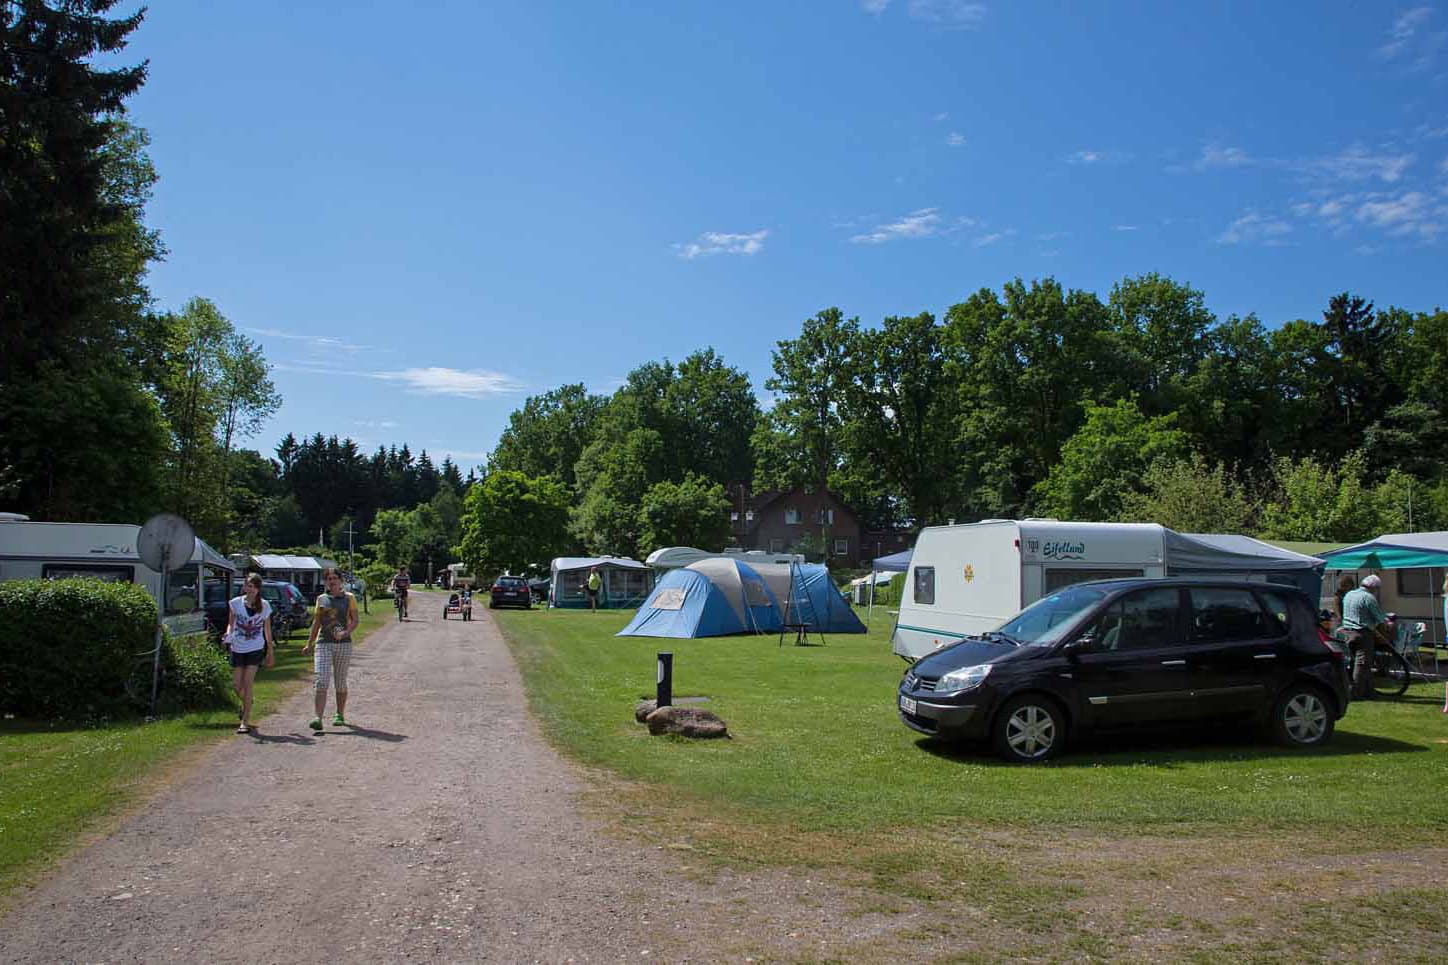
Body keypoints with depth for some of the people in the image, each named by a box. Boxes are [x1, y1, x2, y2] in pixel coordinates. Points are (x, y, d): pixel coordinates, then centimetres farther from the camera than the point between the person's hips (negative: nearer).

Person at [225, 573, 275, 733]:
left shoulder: (264, 606, -2)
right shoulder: (235, 603, -2)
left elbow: (267, 629, 8)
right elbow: (231, 623, 3)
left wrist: (271, 650, 11)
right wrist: (228, 634, -20)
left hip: (256, 649, -2)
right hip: (238, 648, 2)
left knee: (247, 683, -8)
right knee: (236, 684, 5)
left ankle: (245, 722, -3)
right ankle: (246, 703, 40)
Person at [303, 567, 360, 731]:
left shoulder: (349, 598, 4)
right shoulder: (321, 599, 10)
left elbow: (355, 620, -1)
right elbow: (316, 622, 17)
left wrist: (345, 632, -19)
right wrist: (309, 644, 16)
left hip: (343, 644, -1)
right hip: (323, 644, 1)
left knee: (340, 682, 8)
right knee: (321, 682, -11)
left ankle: (340, 715, 24)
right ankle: (318, 718, -15)